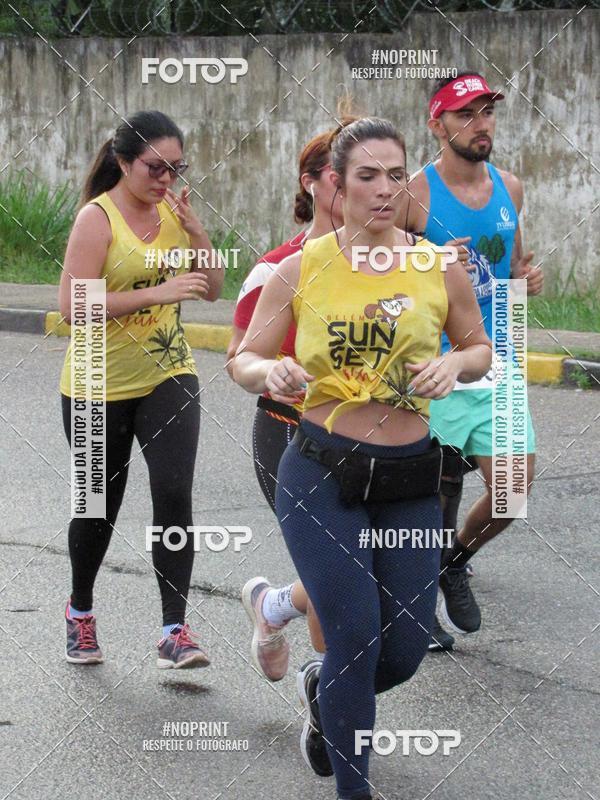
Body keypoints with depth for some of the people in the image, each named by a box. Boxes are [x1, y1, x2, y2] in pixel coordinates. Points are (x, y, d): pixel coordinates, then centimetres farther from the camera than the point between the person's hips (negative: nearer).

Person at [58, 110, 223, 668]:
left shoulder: (171, 210, 2)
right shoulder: (98, 218, -15)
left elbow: (211, 288, 5)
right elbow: (72, 306, -24)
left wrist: (195, 231, -12)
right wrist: (156, 293, -30)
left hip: (168, 377, 3)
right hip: (100, 387, -3)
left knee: (174, 492, -14)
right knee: (100, 506, 10)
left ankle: (175, 631, -12)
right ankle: (80, 610, 37)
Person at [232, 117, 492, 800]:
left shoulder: (440, 269, 0)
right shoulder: (300, 269, -3)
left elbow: (480, 351, 14)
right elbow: (243, 360, 6)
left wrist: (456, 364, -9)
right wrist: (269, 371, -18)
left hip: (409, 481, 2)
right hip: (321, 475, -2)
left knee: (404, 652, 5)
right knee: (357, 636, -11)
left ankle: (320, 690, 40)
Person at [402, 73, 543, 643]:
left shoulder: (509, 189, 9)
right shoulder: (414, 194, -9)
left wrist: (526, 278, 3)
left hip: (495, 367, 5)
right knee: (436, 490, 1)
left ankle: (455, 560, 27)